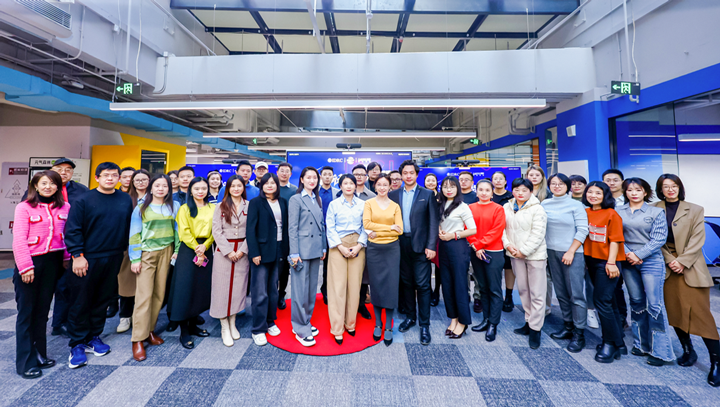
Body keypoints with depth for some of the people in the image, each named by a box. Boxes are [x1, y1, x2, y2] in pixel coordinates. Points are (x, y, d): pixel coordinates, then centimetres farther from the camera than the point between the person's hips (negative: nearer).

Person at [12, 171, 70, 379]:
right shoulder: (24, 207, -5)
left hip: (52, 262, 3)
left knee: (42, 311, 14)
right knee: (26, 312, 5)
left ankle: (39, 354, 27)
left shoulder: (64, 208, 4)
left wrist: (67, 258, 1)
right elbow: (19, 239, -10)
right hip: (30, 263, -3)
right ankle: (25, 362, 15)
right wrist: (25, 266, -15)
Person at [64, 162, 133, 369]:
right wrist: (77, 255, -12)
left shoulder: (126, 200, 5)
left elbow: (129, 227, 9)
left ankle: (94, 337, 29)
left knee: (103, 300, 13)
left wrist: (128, 251, 5)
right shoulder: (84, 201, -4)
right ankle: (77, 344, 20)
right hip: (87, 260, -3)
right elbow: (73, 230, -7)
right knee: (80, 303, 5)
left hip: (113, 260, 3)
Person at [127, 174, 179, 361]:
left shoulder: (174, 206, 7)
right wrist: (135, 258, -5)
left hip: (166, 252, 2)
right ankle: (138, 339, 3)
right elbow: (135, 234, 0)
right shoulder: (141, 208, 2)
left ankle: (150, 330, 20)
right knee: (144, 295, -5)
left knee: (159, 293, 5)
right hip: (146, 254, -2)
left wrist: (177, 251, 2)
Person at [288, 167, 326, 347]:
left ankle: (306, 322, 30)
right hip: (302, 249, -6)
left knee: (312, 287, 14)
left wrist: (324, 247, 11)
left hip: (316, 249, 7)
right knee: (300, 289, 0)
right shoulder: (296, 199, -5)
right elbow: (292, 228, -9)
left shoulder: (318, 199, 13)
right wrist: (294, 253, -12)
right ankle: (300, 329, 15)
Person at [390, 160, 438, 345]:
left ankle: (424, 324, 14)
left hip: (420, 245, -3)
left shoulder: (427, 194, 1)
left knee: (422, 285, 1)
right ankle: (410, 316, 31)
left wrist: (431, 246, -10)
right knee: (406, 282, 14)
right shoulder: (393, 195, 7)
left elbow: (433, 222, -3)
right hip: (401, 245, 3)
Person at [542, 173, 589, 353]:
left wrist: (571, 251, -12)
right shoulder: (545, 204, 7)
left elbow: (583, 230, -6)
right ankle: (568, 326, 26)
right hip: (552, 252, 4)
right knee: (561, 292, 12)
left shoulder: (576, 205, -2)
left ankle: (579, 334, 10)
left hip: (572, 253, -4)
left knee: (576, 293, -1)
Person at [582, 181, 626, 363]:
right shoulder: (586, 212, 8)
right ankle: (618, 342, 28)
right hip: (591, 260, 6)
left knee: (602, 301, -6)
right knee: (606, 302, 14)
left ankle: (611, 343, 12)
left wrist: (611, 263, -17)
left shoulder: (611, 214, -8)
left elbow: (615, 240, -11)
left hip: (606, 262, -6)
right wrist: (584, 258, 7)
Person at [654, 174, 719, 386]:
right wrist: (670, 260, -9)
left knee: (700, 312, -5)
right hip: (666, 266, 1)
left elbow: (697, 239, -3)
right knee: (674, 311, 6)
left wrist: (682, 261, -12)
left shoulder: (695, 210, 4)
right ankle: (688, 351, 21)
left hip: (691, 267, -1)